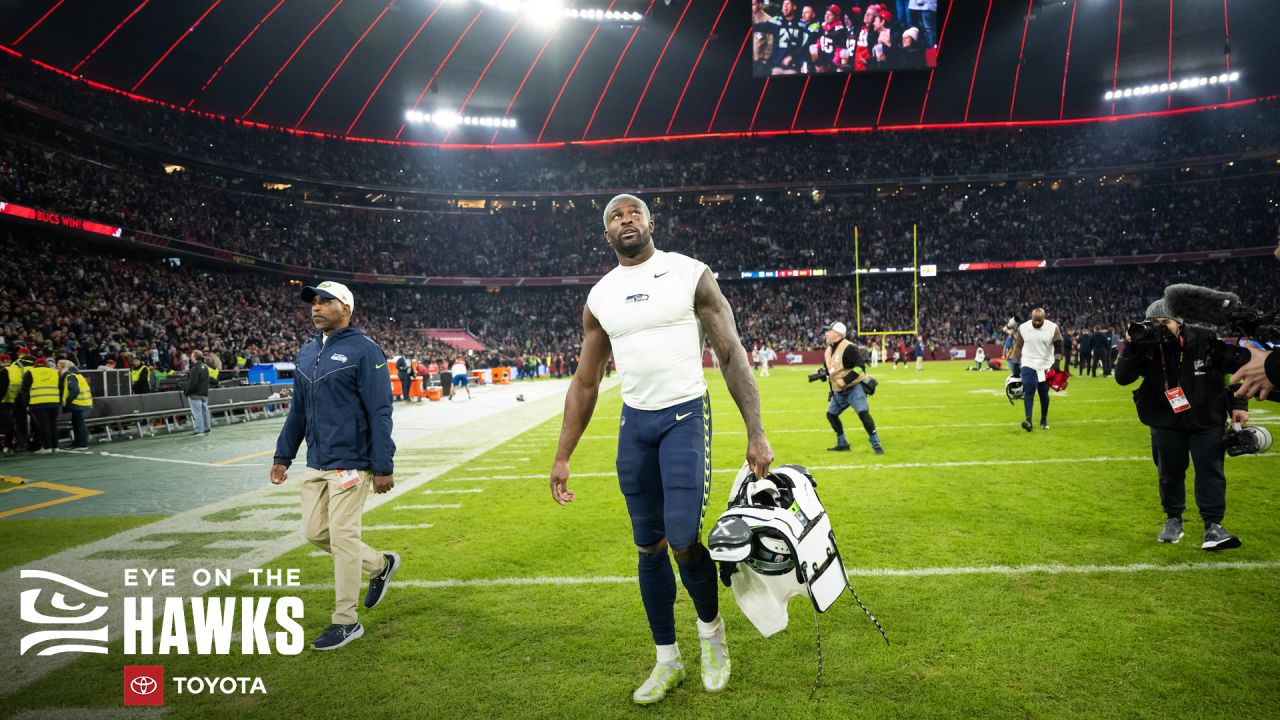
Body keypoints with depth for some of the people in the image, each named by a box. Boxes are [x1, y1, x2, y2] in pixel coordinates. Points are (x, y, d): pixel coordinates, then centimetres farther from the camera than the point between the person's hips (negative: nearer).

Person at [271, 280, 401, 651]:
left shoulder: (363, 350, -11)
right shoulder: (306, 353, 12)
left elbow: (380, 413, -14)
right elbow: (298, 411, 20)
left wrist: (384, 467, -17)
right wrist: (283, 456, 17)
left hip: (350, 463, -8)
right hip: (316, 463, 8)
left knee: (343, 536, -4)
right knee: (316, 532, 11)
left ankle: (346, 622, 9)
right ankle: (380, 565, 32)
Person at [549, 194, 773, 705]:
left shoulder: (691, 275, -4)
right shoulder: (600, 297, 7)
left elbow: (731, 354, -5)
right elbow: (585, 383, 11)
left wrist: (756, 433, -13)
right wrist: (562, 457, 7)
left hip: (685, 417, -4)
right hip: (634, 422, 4)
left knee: (683, 541, -12)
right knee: (648, 546, 8)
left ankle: (711, 627, 20)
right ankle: (667, 659, 24)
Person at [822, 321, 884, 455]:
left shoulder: (848, 348, -18)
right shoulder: (829, 350, 10)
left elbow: (860, 366, -24)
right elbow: (830, 370, 22)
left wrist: (845, 380, -27)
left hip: (855, 388, -9)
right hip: (839, 391, 9)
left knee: (863, 413, -22)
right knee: (831, 414, 13)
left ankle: (876, 445, -14)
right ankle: (842, 444, 25)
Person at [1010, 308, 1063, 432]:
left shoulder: (1052, 328, -8)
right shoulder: (1023, 328, -5)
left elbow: (1058, 346, -10)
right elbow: (1018, 347, 4)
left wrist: (1057, 362, -24)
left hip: (1046, 366, 0)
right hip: (1029, 365, 0)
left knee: (1044, 393, 8)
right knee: (1029, 391, -14)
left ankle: (1044, 420, 23)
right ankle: (1028, 420, -19)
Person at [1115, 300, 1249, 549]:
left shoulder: (1206, 340, -12)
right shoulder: (1147, 347, -10)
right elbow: (1122, 378, -17)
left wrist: (1238, 404, -2)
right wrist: (1130, 348, -28)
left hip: (1207, 419, -1)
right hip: (1166, 421, 1)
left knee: (1210, 470, -4)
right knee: (1169, 472, 7)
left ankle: (1213, 524, 0)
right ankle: (1173, 519, 23)